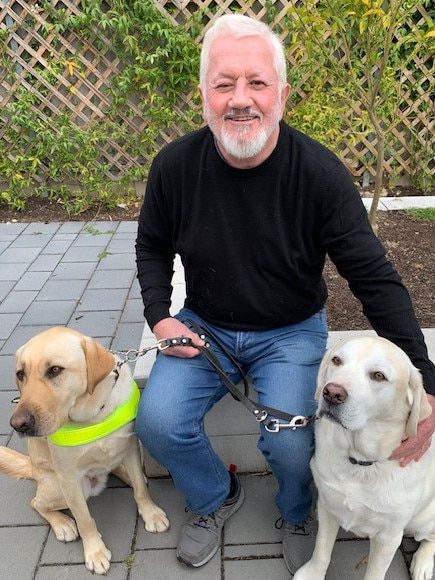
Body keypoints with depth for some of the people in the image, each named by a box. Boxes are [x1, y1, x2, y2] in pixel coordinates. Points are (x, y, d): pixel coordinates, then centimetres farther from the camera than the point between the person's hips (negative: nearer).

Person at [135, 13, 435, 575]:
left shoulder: (321, 174, -19)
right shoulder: (175, 165, -12)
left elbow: (375, 277, -16)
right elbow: (152, 244, 7)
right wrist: (159, 316, -8)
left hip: (291, 331, -2)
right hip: (204, 325, 3)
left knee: (290, 443, -21)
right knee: (157, 423, -16)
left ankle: (299, 513, 21)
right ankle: (215, 498, 20)